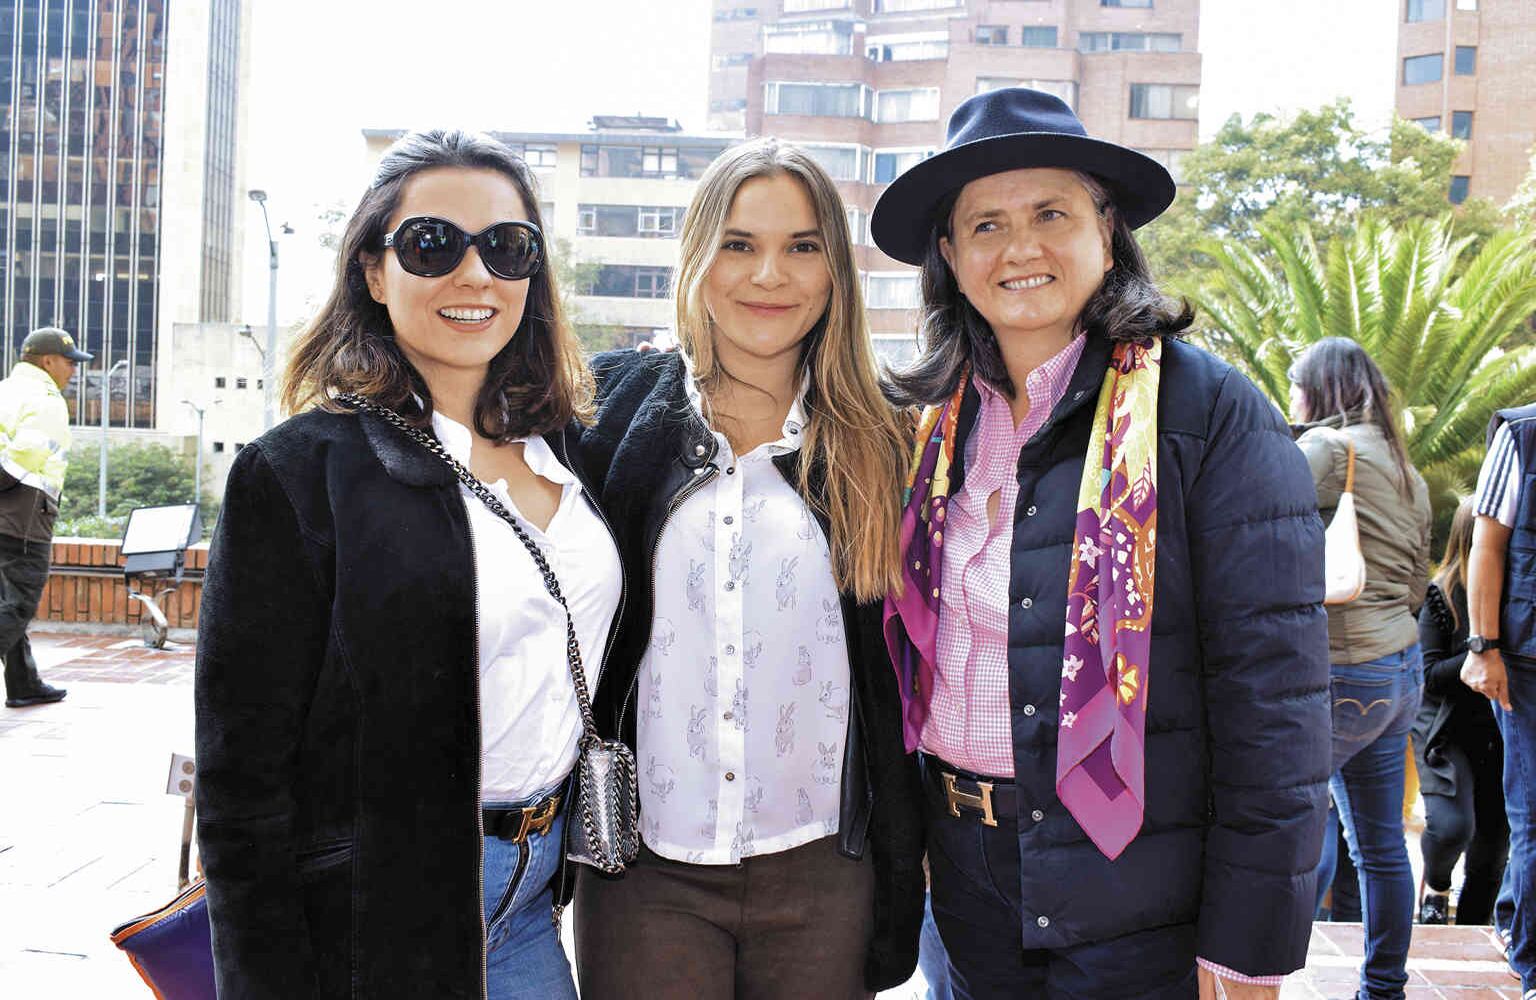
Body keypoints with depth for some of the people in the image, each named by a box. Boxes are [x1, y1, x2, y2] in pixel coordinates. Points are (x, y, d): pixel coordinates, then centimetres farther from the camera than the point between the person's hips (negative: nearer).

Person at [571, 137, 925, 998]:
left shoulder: (879, 447, 2)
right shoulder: (616, 410, 1)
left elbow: (901, 680, 4)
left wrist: (902, 881, 4)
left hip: (822, 872, 1)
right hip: (645, 867, 0)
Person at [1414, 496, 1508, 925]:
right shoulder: (1442, 595, -8)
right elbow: (1431, 673, -10)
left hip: (1501, 733, 4)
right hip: (1449, 732, -3)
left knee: (1493, 842, 6)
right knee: (1452, 826, -21)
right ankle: (1435, 886, 13)